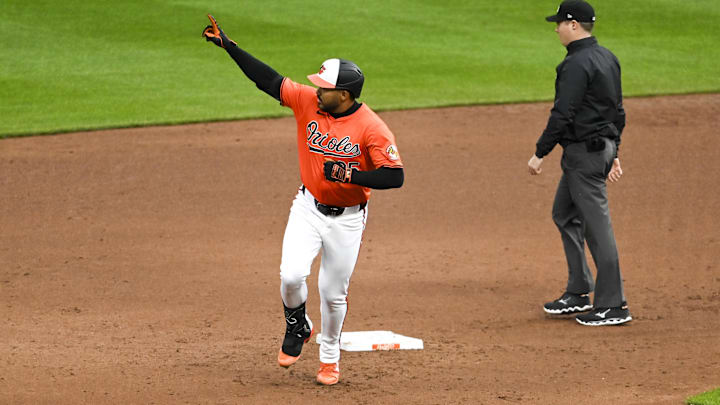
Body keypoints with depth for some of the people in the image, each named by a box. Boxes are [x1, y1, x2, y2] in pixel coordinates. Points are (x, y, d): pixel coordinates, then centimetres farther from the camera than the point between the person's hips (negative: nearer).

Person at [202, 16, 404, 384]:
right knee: (291, 274, -15)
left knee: (333, 293, 6)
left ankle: (330, 356, 31)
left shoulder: (371, 128, -21)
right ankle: (298, 328, 17)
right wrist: (228, 45, -8)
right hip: (308, 207, 3)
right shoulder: (307, 102, -9)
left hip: (347, 218, -3)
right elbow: (268, 80, -5)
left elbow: (395, 176, -23)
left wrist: (352, 176, -35)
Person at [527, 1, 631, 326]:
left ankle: (613, 305, -4)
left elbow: (562, 114, -22)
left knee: (596, 225, -7)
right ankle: (578, 293, 23)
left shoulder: (577, 64, -18)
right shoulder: (608, 59, 12)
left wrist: (540, 153, -16)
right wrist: (613, 152, 22)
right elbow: (618, 111, 17)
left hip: (584, 151, -10)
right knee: (564, 214, 20)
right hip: (603, 146, 10)